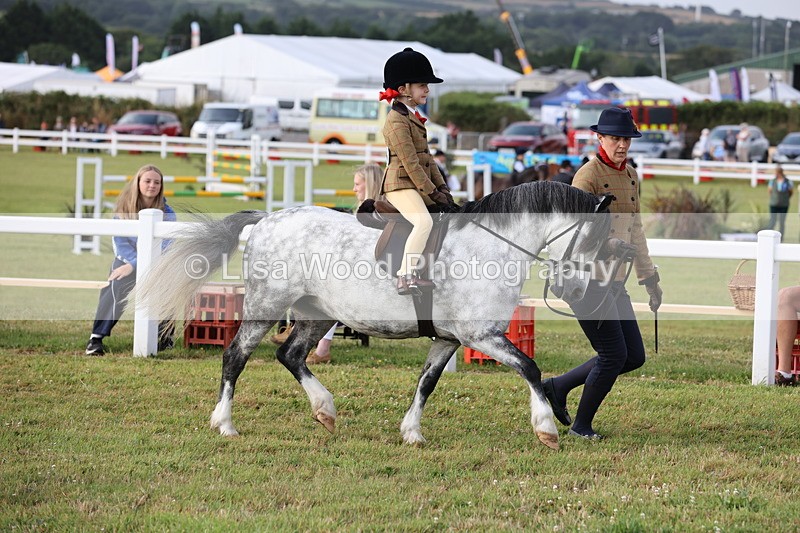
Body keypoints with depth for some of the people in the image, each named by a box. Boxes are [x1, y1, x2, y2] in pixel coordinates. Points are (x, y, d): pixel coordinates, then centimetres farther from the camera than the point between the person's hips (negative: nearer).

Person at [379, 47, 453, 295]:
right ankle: (406, 276, -32)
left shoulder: (412, 117, 18)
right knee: (424, 221, -30)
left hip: (415, 185, 11)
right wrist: (432, 192, -18)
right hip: (401, 184, -11)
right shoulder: (397, 120, -14)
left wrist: (441, 186, 10)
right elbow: (410, 162, -19)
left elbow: (426, 156, 19)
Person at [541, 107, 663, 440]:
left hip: (613, 281, 9)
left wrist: (648, 278, 21)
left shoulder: (630, 176, 14)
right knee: (614, 356, -8)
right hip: (585, 277, -9)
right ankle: (581, 426, 10)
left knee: (634, 356, 8)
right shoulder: (588, 176, -12)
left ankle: (557, 387, 21)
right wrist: (609, 244, -36)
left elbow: (635, 230, 22)